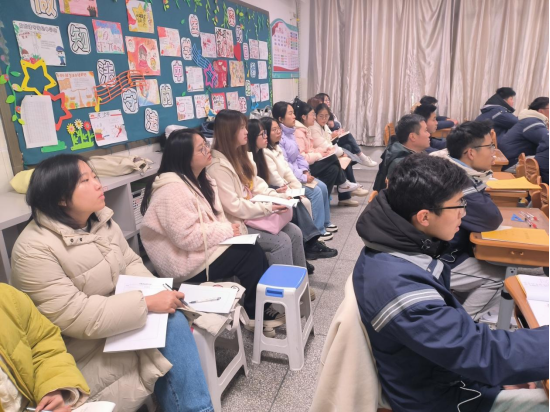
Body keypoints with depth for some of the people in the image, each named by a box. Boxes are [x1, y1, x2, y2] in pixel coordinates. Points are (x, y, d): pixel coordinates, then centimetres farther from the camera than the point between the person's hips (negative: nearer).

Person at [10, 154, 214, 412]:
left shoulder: (101, 220, -1)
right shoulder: (34, 250, -23)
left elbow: (130, 263, 7)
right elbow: (75, 317, -26)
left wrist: (155, 293, -12)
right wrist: (147, 303, -27)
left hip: (121, 319, 6)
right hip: (85, 348, -6)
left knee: (172, 320, -21)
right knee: (172, 324, -21)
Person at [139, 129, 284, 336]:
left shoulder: (198, 179, 8)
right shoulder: (172, 189, -23)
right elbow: (188, 237, -28)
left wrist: (228, 228, -4)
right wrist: (227, 231, -18)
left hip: (202, 246, 9)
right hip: (187, 261, -9)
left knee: (254, 251, -6)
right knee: (252, 255, -15)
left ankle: (264, 308, 8)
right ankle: (255, 315, 5)